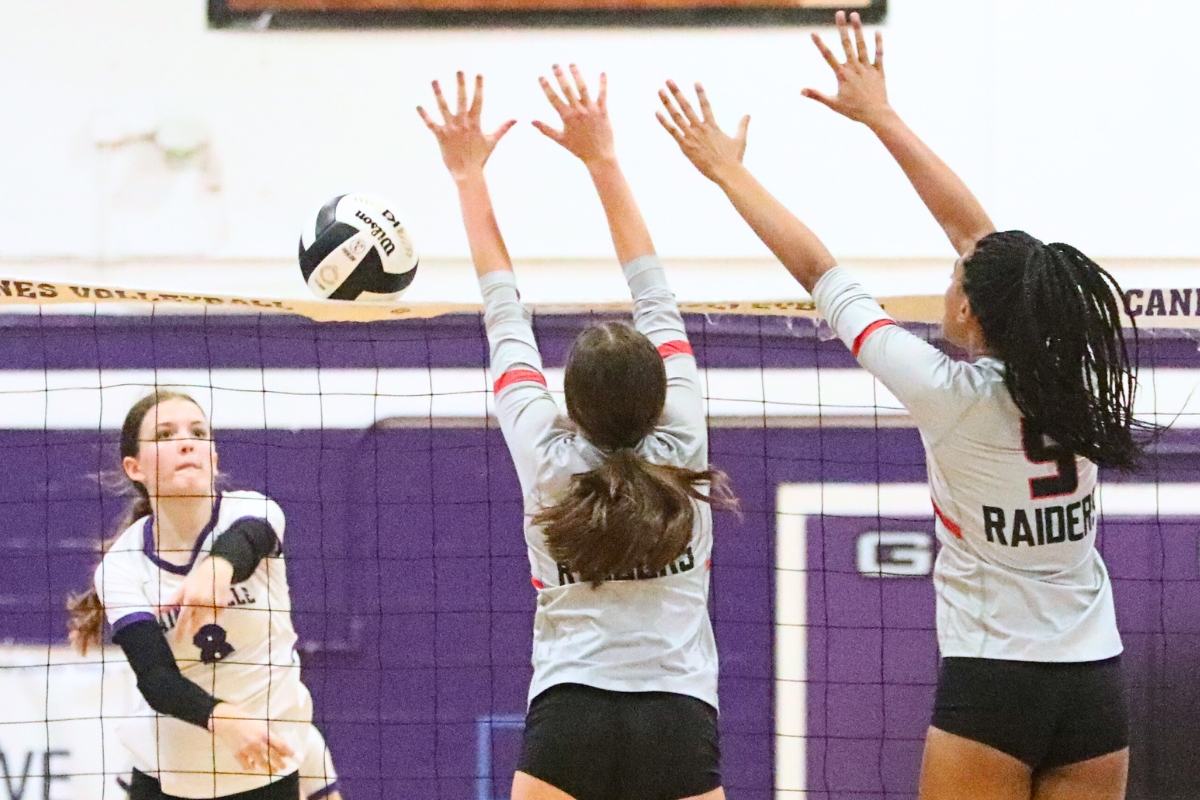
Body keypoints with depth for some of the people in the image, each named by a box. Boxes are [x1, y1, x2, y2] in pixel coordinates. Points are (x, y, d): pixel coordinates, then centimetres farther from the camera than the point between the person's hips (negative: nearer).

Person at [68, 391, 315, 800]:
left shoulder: (255, 513, -13)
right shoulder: (123, 565, -12)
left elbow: (244, 541, -39)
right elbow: (155, 678, -24)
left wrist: (220, 565, -64)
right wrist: (220, 717, -47)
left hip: (269, 767, 0)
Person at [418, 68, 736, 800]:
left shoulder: (546, 456, 0)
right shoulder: (681, 449, 0)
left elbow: (505, 314, 10)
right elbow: (655, 296, 8)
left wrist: (470, 174, 19)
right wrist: (602, 159, 13)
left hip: (569, 719, 0)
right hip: (679, 721, 0)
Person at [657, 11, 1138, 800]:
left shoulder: (949, 395, -12)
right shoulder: (1070, 378, 1)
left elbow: (819, 272, -2)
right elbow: (973, 227, 10)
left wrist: (728, 172, 8)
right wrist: (881, 116, 17)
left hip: (990, 684, -5)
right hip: (1095, 684, 5)